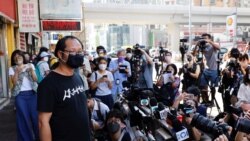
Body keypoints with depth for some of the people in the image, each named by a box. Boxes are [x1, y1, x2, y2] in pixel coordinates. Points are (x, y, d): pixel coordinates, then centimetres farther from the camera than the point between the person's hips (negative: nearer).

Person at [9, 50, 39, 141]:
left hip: (32, 94, 1)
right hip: (20, 96, -1)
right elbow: (14, 82, -7)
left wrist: (31, 70, -16)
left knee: (35, 116, 5)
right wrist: (17, 71, -18)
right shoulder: (12, 69, 3)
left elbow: (35, 79, 0)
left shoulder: (30, 65, 6)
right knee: (23, 118, 6)